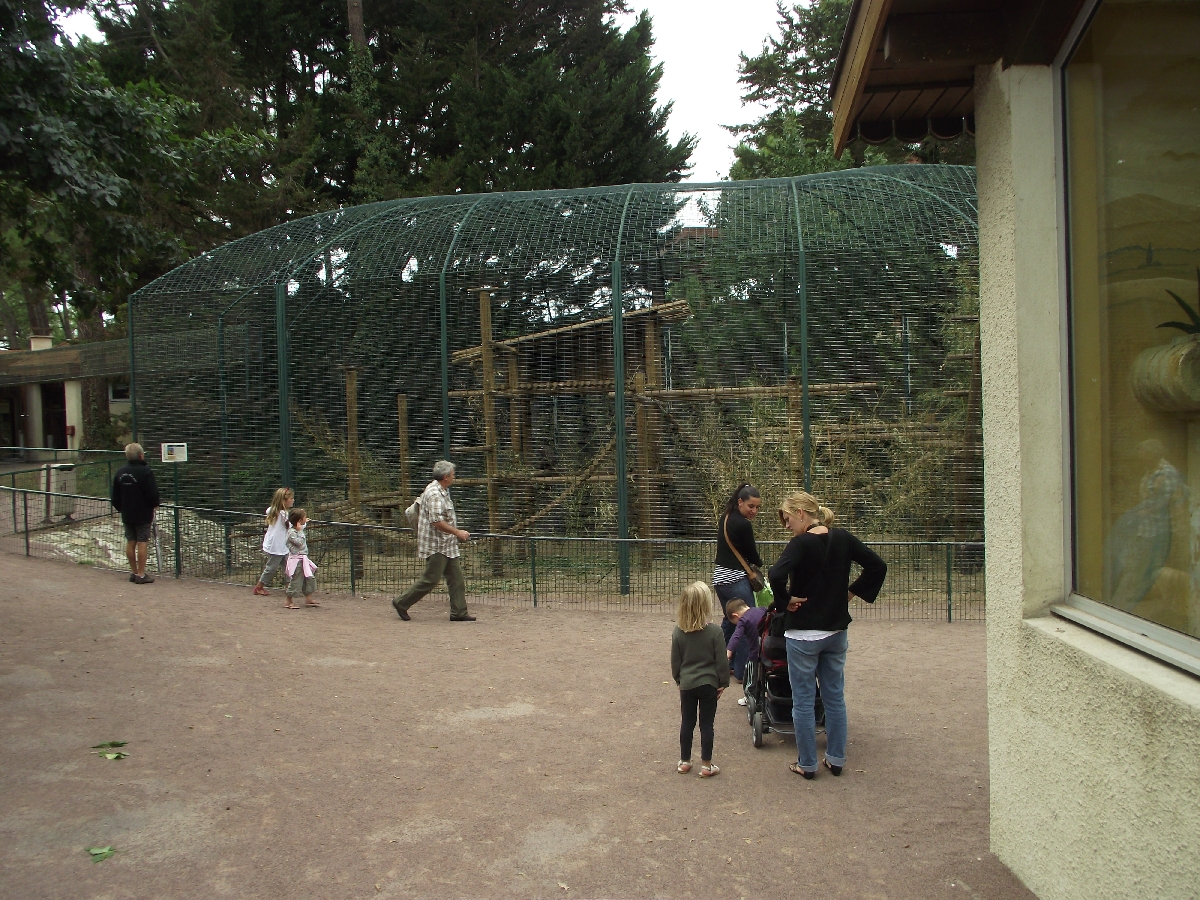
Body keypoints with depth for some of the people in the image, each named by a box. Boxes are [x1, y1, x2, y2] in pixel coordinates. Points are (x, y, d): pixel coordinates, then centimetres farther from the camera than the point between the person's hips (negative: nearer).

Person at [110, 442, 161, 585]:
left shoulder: (120, 472, 5)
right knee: (142, 543, -3)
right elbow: (153, 494, -16)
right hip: (143, 514, -6)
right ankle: (141, 574, -2)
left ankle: (134, 572, 18)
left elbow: (115, 497, 11)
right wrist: (156, 503, 3)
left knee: (130, 542, 12)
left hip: (127, 514, 6)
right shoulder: (145, 472, -15)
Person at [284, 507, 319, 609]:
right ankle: (288, 602, 5)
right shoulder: (291, 532, -18)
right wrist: (300, 531, -23)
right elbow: (299, 542, -27)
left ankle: (308, 599, 23)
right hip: (296, 560, -10)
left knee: (310, 578, 14)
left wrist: (305, 523, 40)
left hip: (303, 559, 10)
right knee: (296, 581, -5)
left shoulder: (298, 529, 12)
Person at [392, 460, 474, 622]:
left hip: (446, 545, 10)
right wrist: (457, 532, -19)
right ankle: (401, 603, 10)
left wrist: (457, 533, 18)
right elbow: (436, 521, -25)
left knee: (457, 578, 8)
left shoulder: (442, 491, 15)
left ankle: (459, 612, 12)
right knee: (431, 579, -4)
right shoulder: (434, 494, -19)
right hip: (436, 546, -10)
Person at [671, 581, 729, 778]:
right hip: (708, 684, -3)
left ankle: (684, 761, 23)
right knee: (706, 724, 6)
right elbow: (721, 661, -11)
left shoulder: (678, 632, -6)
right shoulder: (714, 632, -15)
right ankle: (706, 765, 13)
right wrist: (723, 682, 1)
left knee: (687, 722, 14)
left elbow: (675, 661, 3)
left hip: (687, 684, 3)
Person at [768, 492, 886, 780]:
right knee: (835, 697, 16)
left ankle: (807, 764, 15)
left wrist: (785, 600, -17)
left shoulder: (801, 544, -17)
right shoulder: (843, 538, 0)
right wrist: (852, 592, 6)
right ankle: (836, 759, 24)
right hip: (836, 631, 6)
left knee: (803, 701, 6)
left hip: (803, 633, -6)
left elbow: (776, 575, -33)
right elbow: (878, 566, 4)